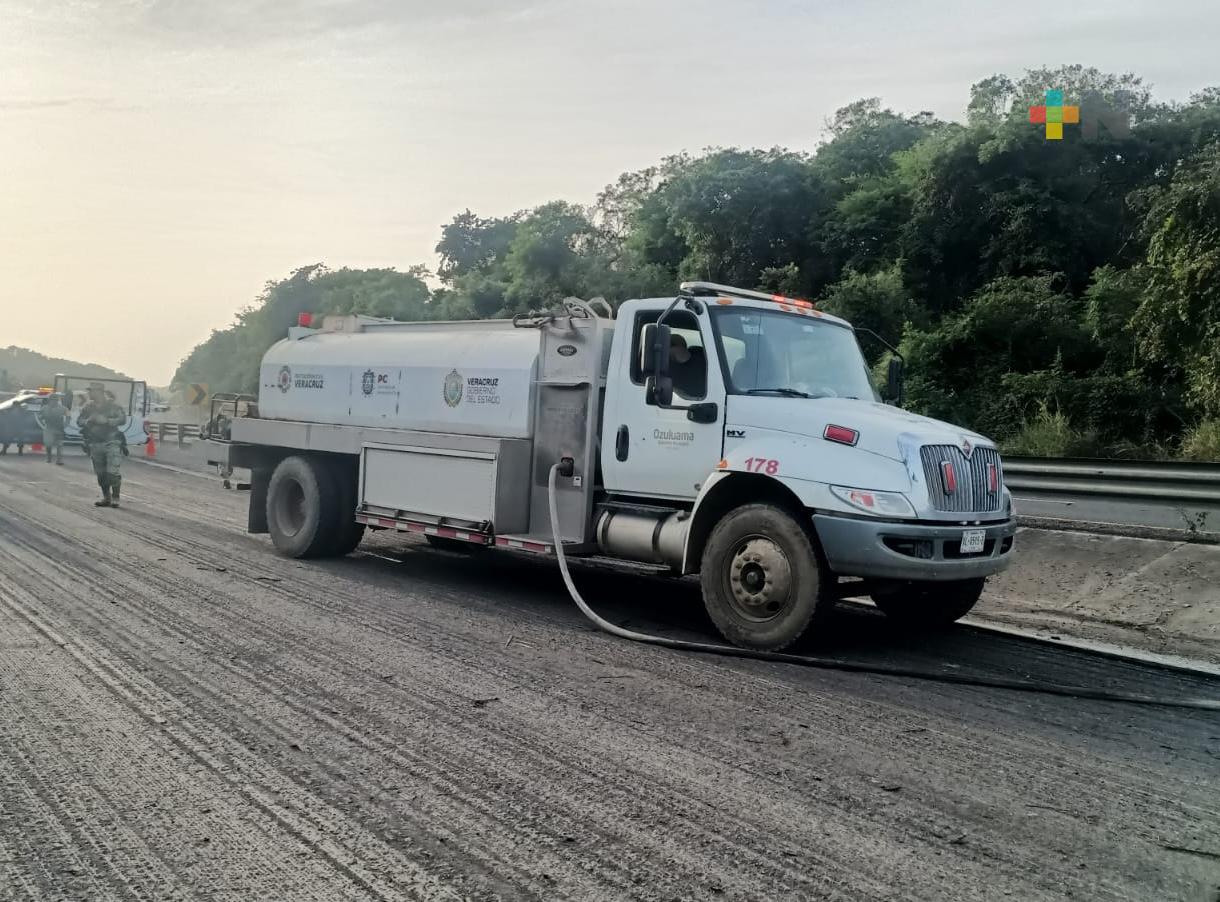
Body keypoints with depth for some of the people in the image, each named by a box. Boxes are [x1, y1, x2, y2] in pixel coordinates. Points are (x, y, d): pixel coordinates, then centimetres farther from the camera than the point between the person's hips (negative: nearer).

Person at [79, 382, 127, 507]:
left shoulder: (112, 406, -4)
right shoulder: (88, 407, 10)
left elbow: (123, 419, -11)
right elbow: (79, 420, 10)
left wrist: (106, 421, -20)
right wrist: (88, 420, -11)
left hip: (112, 442, -5)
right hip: (95, 444, 5)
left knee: (113, 472, -12)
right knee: (101, 473, 10)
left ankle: (115, 498, -5)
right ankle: (106, 498, 20)